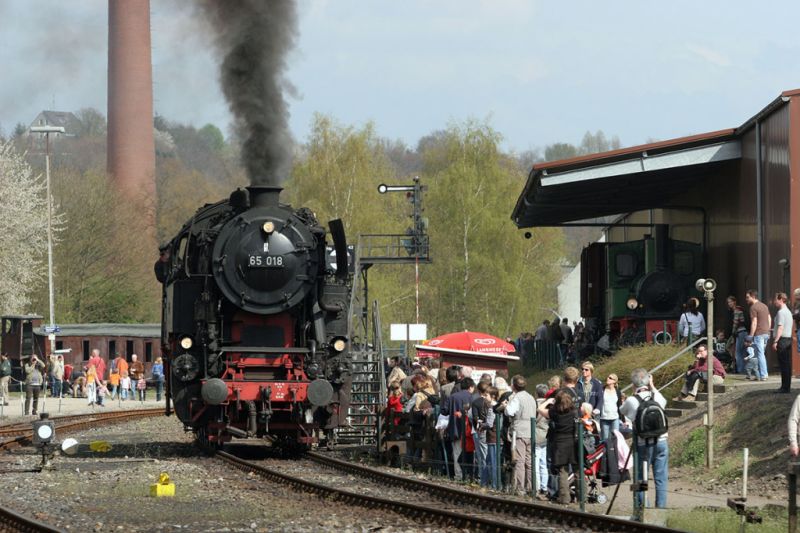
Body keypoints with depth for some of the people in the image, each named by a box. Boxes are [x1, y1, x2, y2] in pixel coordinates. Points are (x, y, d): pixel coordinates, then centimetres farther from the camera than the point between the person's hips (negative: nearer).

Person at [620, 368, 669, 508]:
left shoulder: (631, 401, -8)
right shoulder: (657, 397, 1)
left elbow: (621, 411, 12)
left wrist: (634, 393, 11)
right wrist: (652, 386, 27)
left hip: (643, 445, -2)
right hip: (661, 442, 3)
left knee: (640, 478, 7)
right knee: (661, 479, 7)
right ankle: (661, 508, 7)